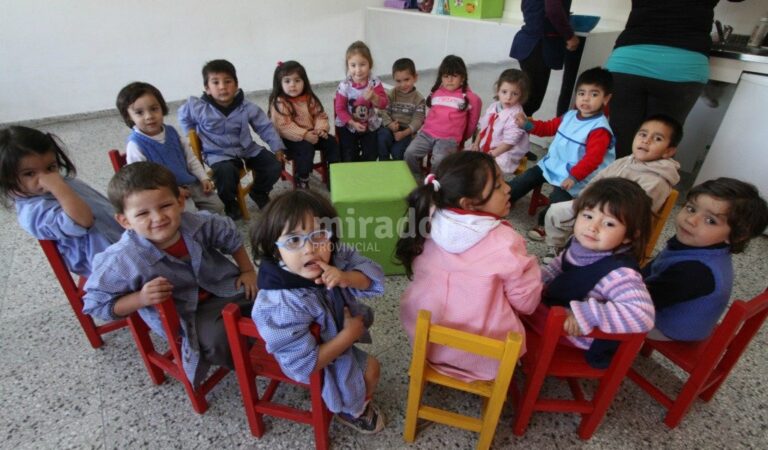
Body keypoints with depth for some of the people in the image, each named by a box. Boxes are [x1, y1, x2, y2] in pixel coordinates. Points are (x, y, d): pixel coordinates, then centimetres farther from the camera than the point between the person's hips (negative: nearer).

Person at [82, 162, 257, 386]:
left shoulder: (198, 223, -19)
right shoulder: (122, 260, -27)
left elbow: (231, 236, 2)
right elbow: (97, 304, -14)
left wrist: (248, 271, 3)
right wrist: (141, 299, -30)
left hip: (222, 285, 4)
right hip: (183, 315, -3)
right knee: (216, 340, -27)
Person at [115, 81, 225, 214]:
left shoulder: (171, 132, 3)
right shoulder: (135, 145, -16)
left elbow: (190, 157, 13)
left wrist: (203, 178, 4)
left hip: (190, 183, 6)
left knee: (217, 205, 1)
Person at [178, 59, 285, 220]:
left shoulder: (247, 108, -7)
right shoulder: (198, 107, -10)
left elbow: (265, 127, 0)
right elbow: (183, 115, 12)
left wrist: (277, 149, -7)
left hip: (248, 149, 3)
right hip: (218, 154, -2)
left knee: (275, 166, -11)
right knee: (226, 173, -34)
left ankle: (258, 192, 22)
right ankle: (230, 204, 1)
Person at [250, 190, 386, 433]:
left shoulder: (336, 256, -27)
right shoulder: (284, 305, -42)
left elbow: (373, 278, -18)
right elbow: (305, 363, -34)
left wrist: (345, 278, -39)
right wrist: (350, 334, -30)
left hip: (334, 329, 7)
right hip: (314, 362, -6)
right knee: (370, 369, 1)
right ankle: (351, 410, 37)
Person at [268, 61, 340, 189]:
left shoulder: (309, 98, 4)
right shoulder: (279, 103, -15)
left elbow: (320, 114, 7)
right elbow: (284, 126, -24)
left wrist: (321, 128, -15)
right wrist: (304, 135, -31)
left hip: (311, 134, 6)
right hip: (289, 139, -6)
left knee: (331, 142, -8)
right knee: (306, 148, -32)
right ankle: (302, 180, -13)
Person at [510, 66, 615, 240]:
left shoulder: (600, 129, -20)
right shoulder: (569, 116, 5)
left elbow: (593, 158, -27)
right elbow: (549, 127, 20)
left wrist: (574, 176, -37)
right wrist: (528, 125, 7)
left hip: (573, 176, -8)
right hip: (552, 164, 8)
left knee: (558, 197, -24)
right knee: (527, 178, 7)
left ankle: (545, 223, 2)